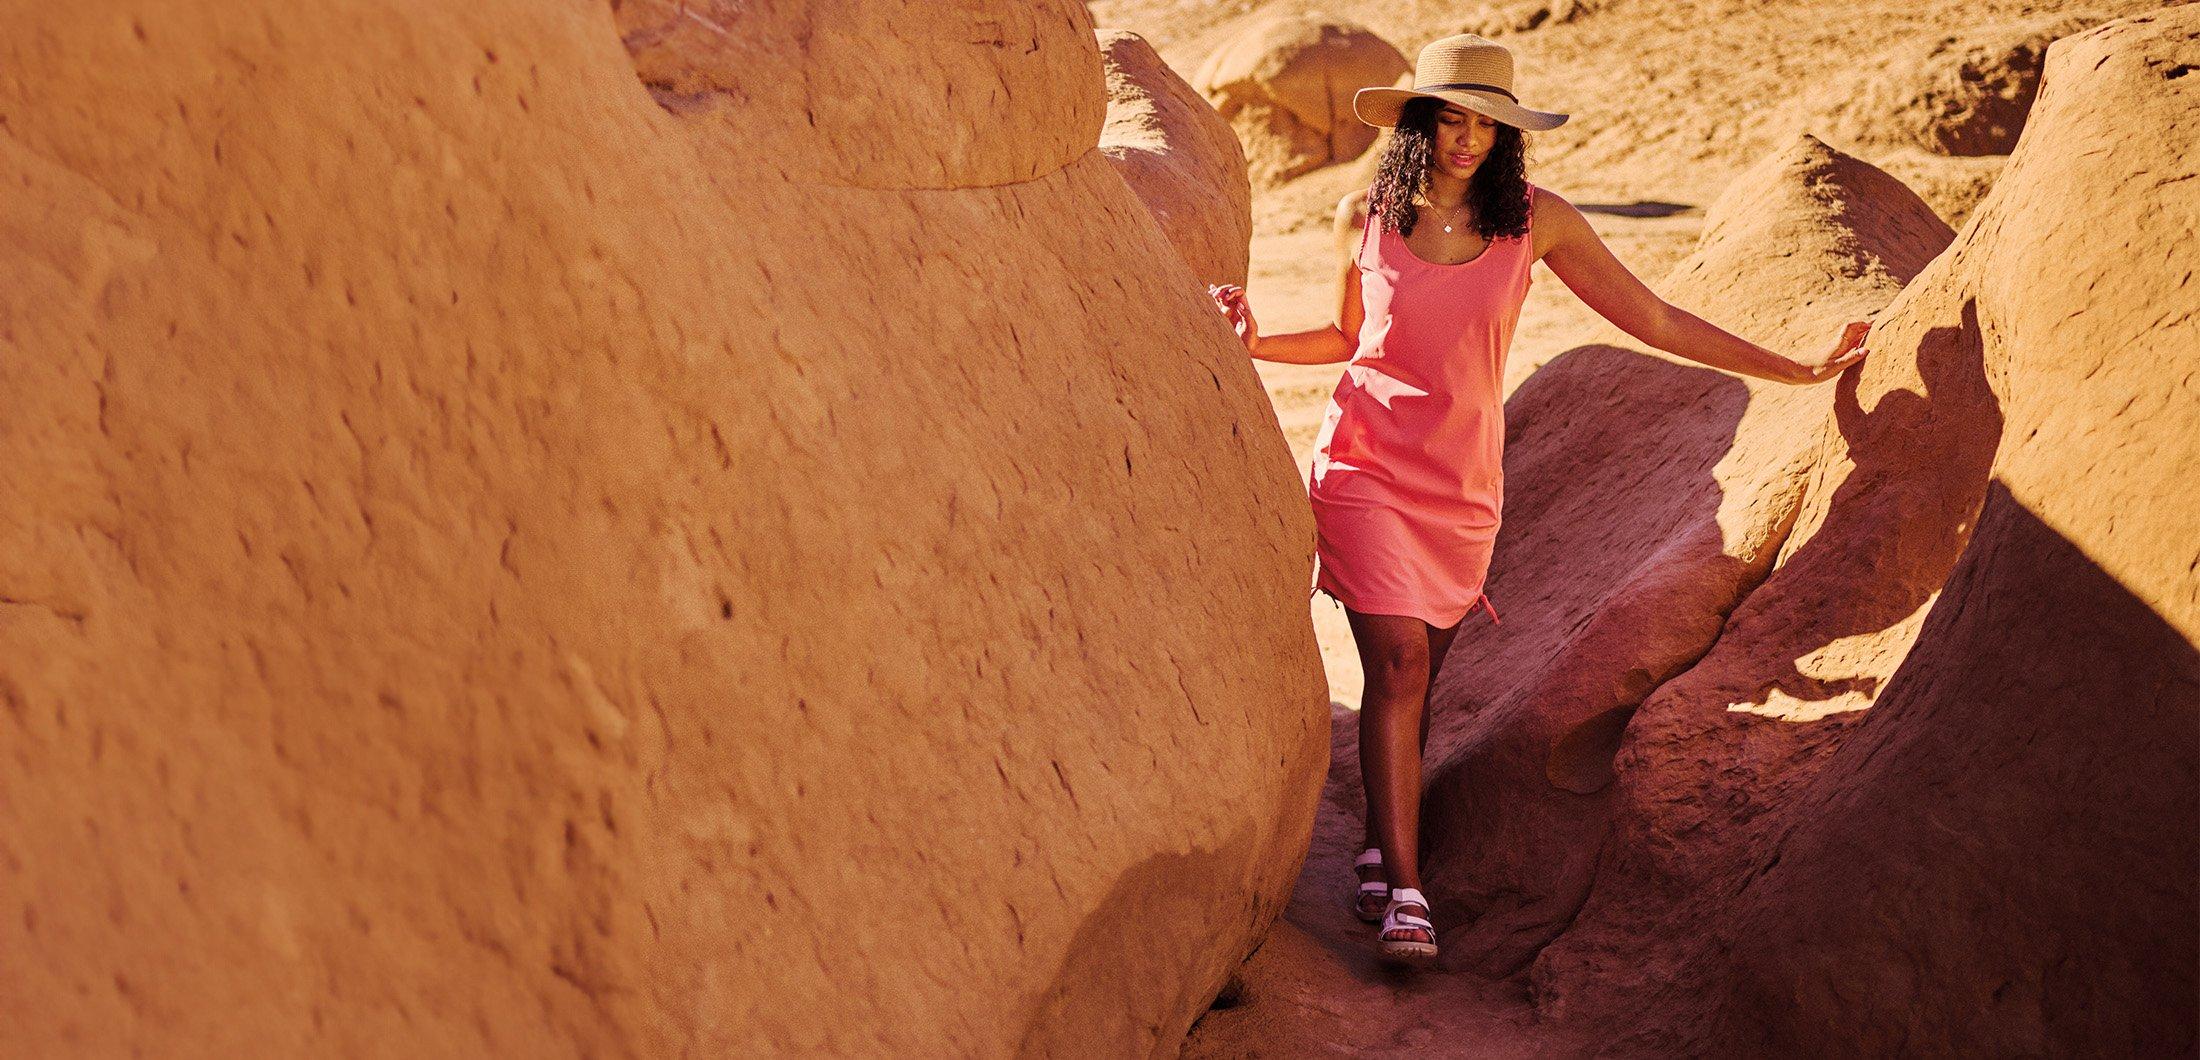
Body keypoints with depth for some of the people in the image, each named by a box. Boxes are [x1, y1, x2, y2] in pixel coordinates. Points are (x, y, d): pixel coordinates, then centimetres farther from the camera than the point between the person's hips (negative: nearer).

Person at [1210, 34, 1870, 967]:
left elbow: (1653, 319, 3)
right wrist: (1257, 344, -1)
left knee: (1420, 677, 5)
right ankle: (1403, 893, -11)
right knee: (1397, 663, -13)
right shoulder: (1363, 218, 0)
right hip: (1366, 461, -2)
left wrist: (1793, 371, 3)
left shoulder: (1535, 220, -1)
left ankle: (1382, 851, 23)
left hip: (1463, 478, 2)